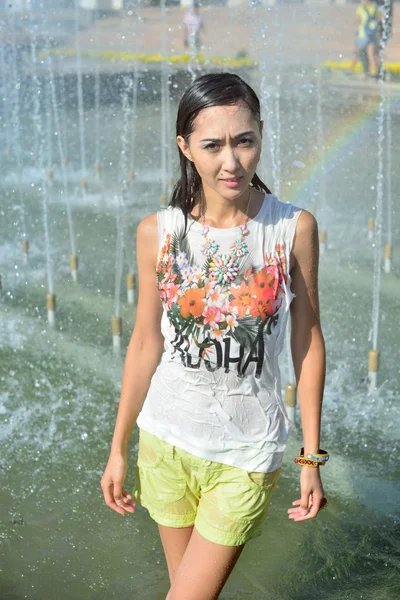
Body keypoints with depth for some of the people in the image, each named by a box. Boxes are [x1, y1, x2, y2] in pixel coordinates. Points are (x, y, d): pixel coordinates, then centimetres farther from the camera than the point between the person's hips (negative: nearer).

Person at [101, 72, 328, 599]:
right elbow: (146, 344, 0)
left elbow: (308, 342, -4)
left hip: (247, 452, -2)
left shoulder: (294, 228, -11)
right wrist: (118, 448, 6)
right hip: (166, 438, 2)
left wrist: (312, 457, -2)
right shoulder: (158, 232, -8)